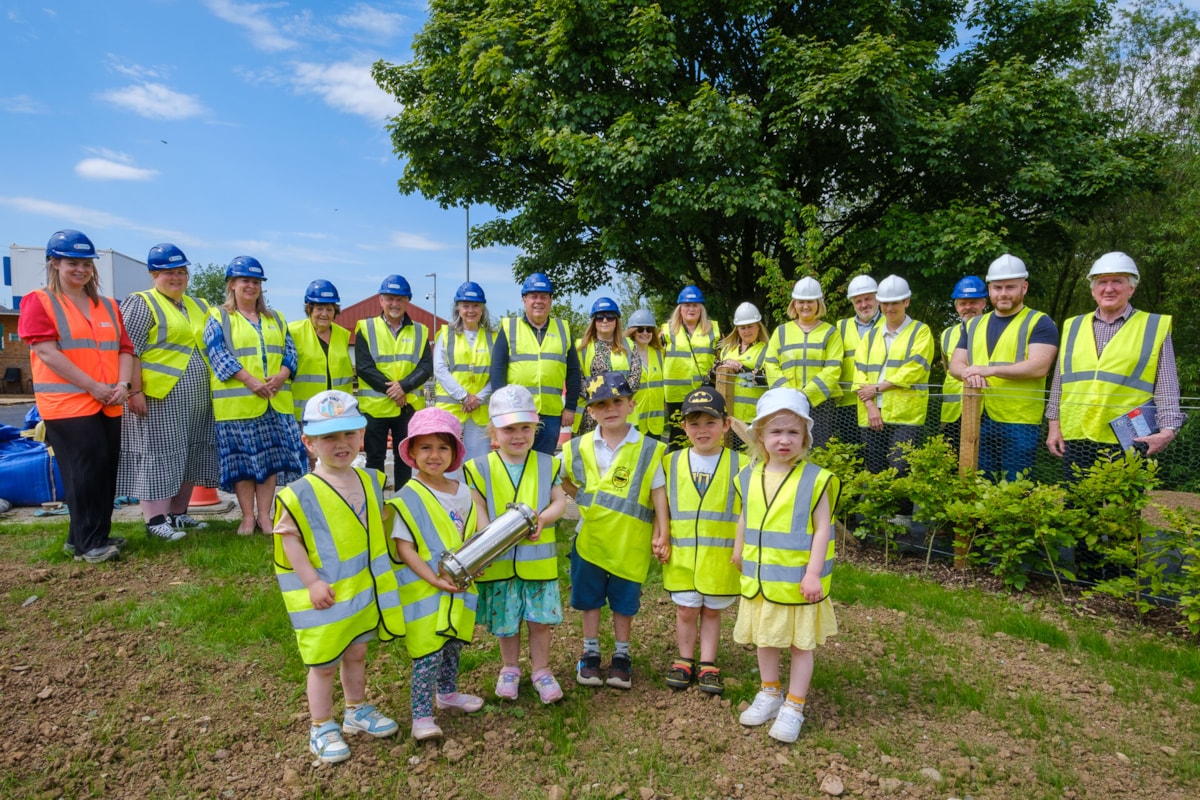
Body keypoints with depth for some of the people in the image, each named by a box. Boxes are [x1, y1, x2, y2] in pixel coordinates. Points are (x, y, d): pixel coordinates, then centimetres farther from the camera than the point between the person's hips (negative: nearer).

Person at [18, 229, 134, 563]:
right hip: (68, 405, -6)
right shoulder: (39, 302, -2)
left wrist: (123, 384, -7)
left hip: (109, 406, 6)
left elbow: (125, 348, 11)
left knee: (107, 471, 7)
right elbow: (47, 351, -12)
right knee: (85, 472, -7)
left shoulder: (107, 306, 16)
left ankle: (82, 536, 20)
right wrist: (93, 387, -17)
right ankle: (89, 544, 1)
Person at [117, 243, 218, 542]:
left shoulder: (198, 306, 18)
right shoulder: (142, 304, -4)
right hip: (160, 397, -7)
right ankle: (156, 520, 0)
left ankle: (178, 514, 20)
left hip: (196, 399, 7)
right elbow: (130, 351, -11)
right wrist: (135, 391, -18)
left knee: (189, 456, 10)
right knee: (158, 455, -4)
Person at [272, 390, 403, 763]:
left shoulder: (370, 481, 1)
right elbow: (290, 539, -14)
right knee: (324, 663, 11)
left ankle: (357, 711, 42)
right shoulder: (300, 494, -17)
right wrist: (312, 582, -18)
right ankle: (322, 728, 29)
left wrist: (381, 572, 12)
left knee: (356, 653, 22)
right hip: (326, 597, -5)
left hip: (365, 590, 5)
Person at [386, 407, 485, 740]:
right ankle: (421, 716, 11)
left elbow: (477, 534, 11)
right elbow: (404, 548, -17)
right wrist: (434, 579, -22)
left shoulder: (463, 492, 3)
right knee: (428, 654, -3)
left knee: (453, 646, 20)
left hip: (460, 587, 6)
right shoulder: (408, 498, -15)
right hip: (423, 591, -6)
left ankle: (447, 693, 41)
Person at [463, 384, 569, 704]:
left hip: (539, 560, 0)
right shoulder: (481, 468, -4)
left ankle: (540, 670, 30)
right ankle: (510, 669, 37)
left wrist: (542, 518, -20)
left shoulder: (547, 465, -1)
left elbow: (559, 501, 0)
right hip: (499, 562, 0)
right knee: (506, 621, 13)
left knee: (540, 618, 8)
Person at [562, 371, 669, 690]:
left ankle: (621, 657, 31)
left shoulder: (649, 449, -8)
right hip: (590, 538, 2)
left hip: (630, 543, -2)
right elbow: (565, 481, 13)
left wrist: (662, 533, -8)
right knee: (589, 598, 15)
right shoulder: (579, 448, -3)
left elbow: (659, 493, -5)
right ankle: (590, 654, 33)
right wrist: (586, 501, 0)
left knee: (624, 602, 13)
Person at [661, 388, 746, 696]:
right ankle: (685, 661, 29)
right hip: (681, 555, 1)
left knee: (711, 611, 12)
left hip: (721, 557, -1)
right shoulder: (671, 463, 1)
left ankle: (707, 665, 26)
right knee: (686, 611, 11)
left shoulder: (739, 464, -5)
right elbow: (661, 507, 9)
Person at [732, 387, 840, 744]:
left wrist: (814, 573, -17)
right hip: (759, 580, 5)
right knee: (765, 639, 19)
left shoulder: (814, 479, -14)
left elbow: (822, 529, -13)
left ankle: (793, 707, 25)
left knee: (801, 644, 10)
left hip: (798, 581, -4)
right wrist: (738, 552, 14)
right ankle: (770, 694, 39)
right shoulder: (749, 477, -1)